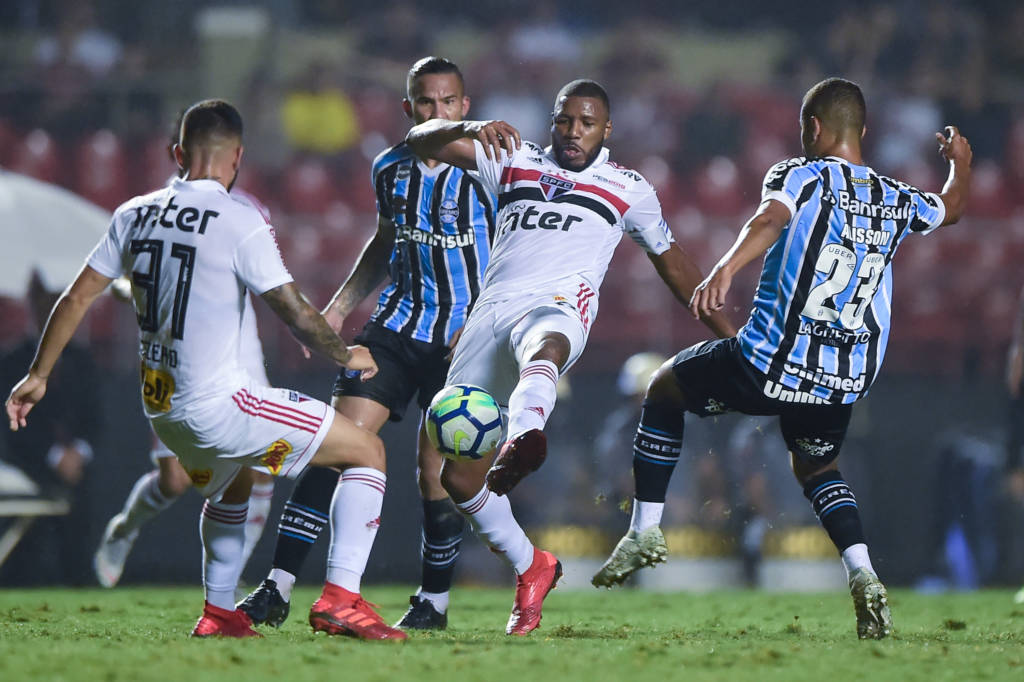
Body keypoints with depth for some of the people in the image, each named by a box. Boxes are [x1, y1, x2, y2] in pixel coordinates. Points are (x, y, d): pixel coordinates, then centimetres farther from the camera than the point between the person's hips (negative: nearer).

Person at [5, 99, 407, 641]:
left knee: (230, 486, 38)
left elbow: (76, 298, 10)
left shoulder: (135, 215, 6)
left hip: (160, 409, 7)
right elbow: (295, 313, -13)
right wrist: (347, 357, 6)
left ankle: (219, 612, 33)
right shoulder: (240, 222, -13)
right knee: (367, 452, 2)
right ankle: (340, 599, -9)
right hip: (217, 407, -7)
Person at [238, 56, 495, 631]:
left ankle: (435, 601, 18)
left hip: (464, 340, -4)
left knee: (437, 476, -4)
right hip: (398, 325, 4)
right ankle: (278, 589, -7)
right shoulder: (391, 169, 6)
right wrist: (341, 306, 15)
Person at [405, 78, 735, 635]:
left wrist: (729, 335, 33)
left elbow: (673, 265, 33)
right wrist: (473, 127, -8)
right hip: (491, 313, 3)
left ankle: (524, 437, -77)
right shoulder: (513, 160, 23)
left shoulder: (629, 190, 22)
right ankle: (531, 568, 19)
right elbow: (422, 142, 14)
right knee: (459, 476, -3)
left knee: (544, 349, -45)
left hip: (557, 307, -3)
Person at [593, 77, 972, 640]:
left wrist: (725, 270, -44)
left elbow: (770, 220, -28)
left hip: (769, 364, -5)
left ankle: (645, 529, 18)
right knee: (816, 466, 31)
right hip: (847, 380, 5)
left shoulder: (799, 175, -5)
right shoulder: (896, 201, 11)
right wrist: (961, 164, 53)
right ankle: (863, 576, 5)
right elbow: (951, 209, 33)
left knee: (664, 388, 22)